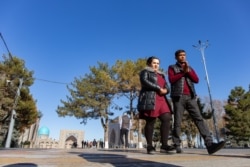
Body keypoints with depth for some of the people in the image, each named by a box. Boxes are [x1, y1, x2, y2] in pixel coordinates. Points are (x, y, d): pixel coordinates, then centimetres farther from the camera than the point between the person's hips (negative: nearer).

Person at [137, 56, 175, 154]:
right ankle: (149, 146, -1)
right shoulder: (145, 72, 11)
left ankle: (164, 145, -5)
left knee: (167, 120, -7)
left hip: (162, 100, 7)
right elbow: (144, 81, -10)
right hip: (150, 100, -6)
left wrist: (165, 90, -4)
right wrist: (158, 88, -14)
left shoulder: (161, 75, 30)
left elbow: (167, 87, 21)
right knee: (150, 122, -8)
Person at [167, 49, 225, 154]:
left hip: (190, 97, 4)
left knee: (199, 119, -9)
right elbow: (171, 80, -4)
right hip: (178, 97, -3)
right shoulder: (172, 67, 14)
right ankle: (177, 146, 0)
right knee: (177, 122, -4)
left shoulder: (190, 68, 26)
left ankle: (209, 144, -15)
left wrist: (188, 71, -3)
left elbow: (196, 80, 10)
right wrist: (183, 72, -3)